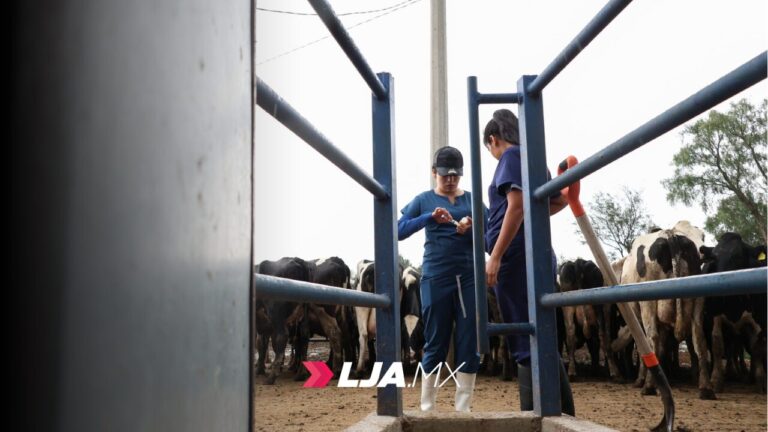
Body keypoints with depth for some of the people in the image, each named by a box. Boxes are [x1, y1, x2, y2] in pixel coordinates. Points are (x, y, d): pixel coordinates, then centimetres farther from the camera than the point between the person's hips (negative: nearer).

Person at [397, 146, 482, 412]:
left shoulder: (472, 200, 10)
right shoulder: (424, 199, 5)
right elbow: (399, 230, -6)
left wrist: (472, 229, -18)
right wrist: (429, 217, -21)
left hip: (469, 278, 2)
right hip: (435, 278, -2)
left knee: (469, 344, 2)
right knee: (435, 344, 3)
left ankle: (463, 409, 10)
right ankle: (426, 408, 12)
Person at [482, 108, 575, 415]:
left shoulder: (512, 155, -3)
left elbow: (517, 205, -16)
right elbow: (561, 200, 34)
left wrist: (495, 256, -19)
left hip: (517, 257, -9)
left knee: (526, 344, -7)